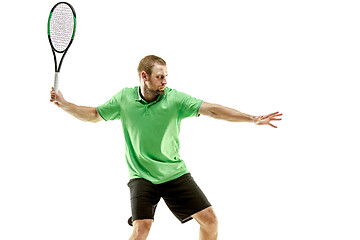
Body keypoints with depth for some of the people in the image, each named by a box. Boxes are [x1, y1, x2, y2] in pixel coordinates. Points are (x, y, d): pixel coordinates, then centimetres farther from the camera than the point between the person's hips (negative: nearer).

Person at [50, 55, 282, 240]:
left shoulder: (175, 98, -9)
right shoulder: (124, 98, -4)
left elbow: (211, 109, -15)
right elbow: (93, 114, 11)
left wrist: (253, 118, -23)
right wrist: (64, 104, -1)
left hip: (175, 173, 1)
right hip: (141, 176, -1)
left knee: (209, 219, -4)